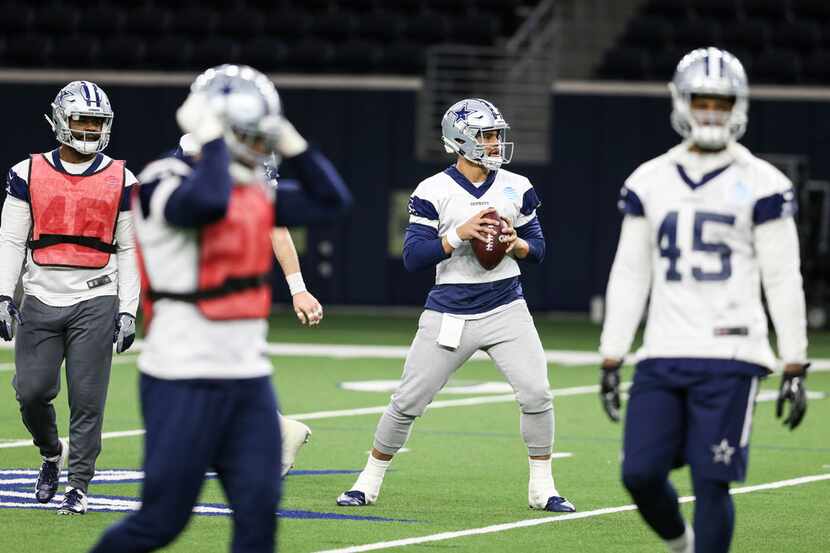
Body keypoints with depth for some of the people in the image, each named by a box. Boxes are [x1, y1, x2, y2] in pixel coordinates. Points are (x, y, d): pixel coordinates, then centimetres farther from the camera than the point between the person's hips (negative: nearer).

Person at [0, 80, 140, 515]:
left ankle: (78, 486, 5)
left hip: (95, 303, -1)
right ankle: (52, 454, 27)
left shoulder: (120, 181, 5)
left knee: (87, 399, -4)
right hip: (41, 300, 1)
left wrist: (128, 311, 2)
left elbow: (127, 250, 8)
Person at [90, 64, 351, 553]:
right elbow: (209, 201, -35)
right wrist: (213, 140, -21)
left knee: (258, 513, 0)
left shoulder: (257, 192, 10)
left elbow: (331, 200, 14)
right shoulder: (169, 183, -14)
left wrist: (291, 142, 5)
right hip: (186, 378, -7)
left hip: (249, 374, 7)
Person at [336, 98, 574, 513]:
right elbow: (413, 257, -11)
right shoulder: (434, 192, -7)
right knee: (408, 401, 2)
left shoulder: (516, 188, 4)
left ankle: (542, 488, 3)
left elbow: (538, 249, 11)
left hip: (505, 308, 2)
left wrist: (516, 244, -11)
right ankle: (369, 481, 19)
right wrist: (459, 235, -22)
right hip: (449, 314, -2)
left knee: (536, 394, -11)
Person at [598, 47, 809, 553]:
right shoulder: (649, 183, 9)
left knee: (711, 484, -5)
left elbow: (783, 280, 0)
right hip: (662, 358, 3)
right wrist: (611, 360, 8)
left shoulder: (760, 185, -1)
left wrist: (796, 368, -3)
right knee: (640, 474, -1)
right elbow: (630, 275, 12)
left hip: (730, 358, -3)